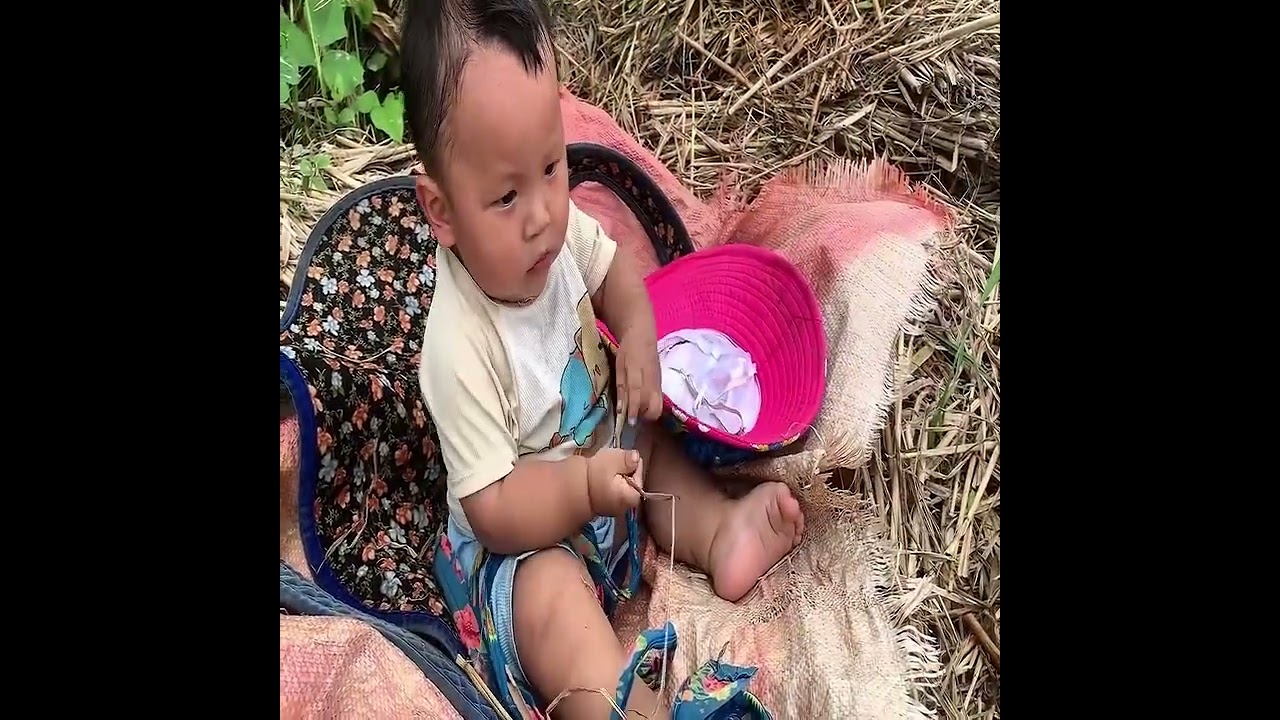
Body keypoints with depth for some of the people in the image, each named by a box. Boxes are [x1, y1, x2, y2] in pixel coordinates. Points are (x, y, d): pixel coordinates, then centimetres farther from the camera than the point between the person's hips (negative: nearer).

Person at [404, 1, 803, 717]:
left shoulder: (558, 227, -15)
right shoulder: (459, 350, -33)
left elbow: (613, 267, 8)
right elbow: (493, 510, -26)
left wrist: (638, 335, -12)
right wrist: (584, 487, -37)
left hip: (602, 460, 9)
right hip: (520, 542, -8)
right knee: (549, 593, -31)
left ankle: (717, 529, -7)